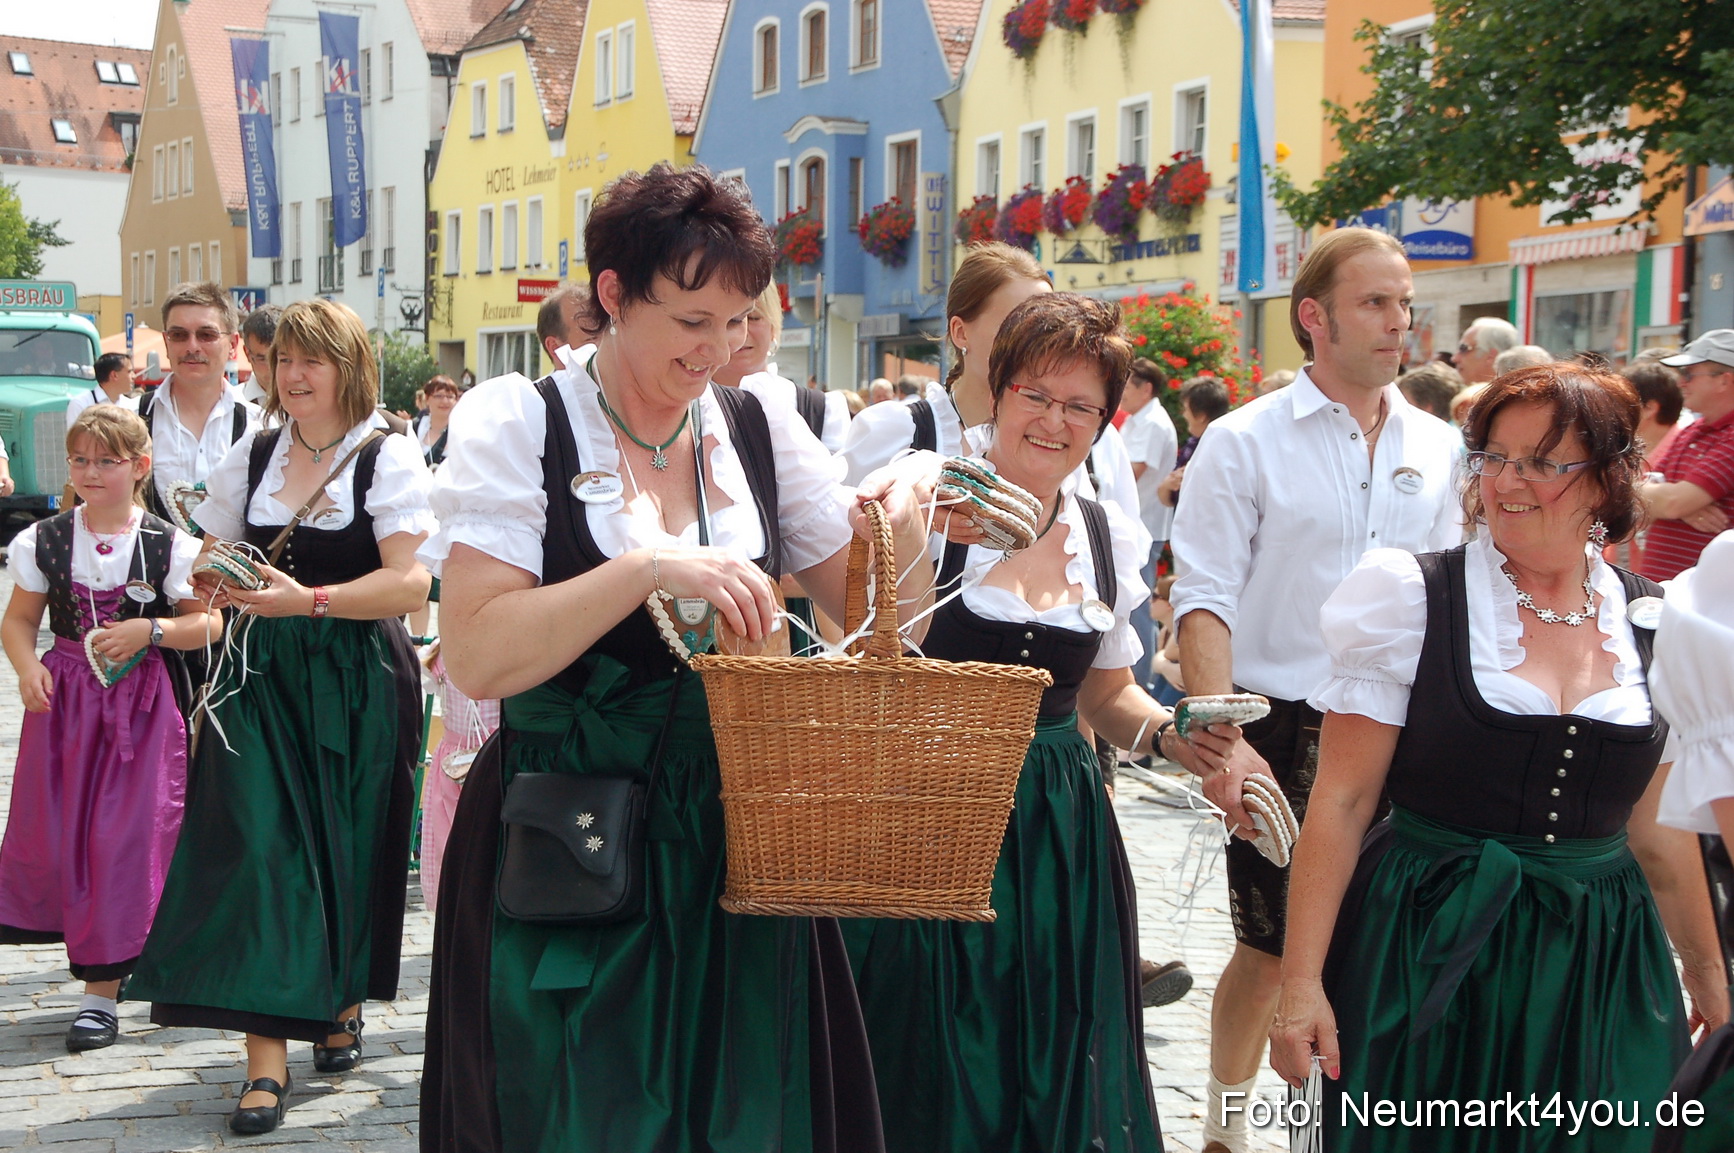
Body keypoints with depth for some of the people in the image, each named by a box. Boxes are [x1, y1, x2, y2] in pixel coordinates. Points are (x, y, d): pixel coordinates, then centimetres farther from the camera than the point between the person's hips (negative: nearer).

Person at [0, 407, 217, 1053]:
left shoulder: (168, 546, -6)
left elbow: (207, 622, -3)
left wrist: (150, 629, -19)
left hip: (140, 701, -3)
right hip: (63, 697, 3)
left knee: (124, 837, -2)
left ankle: (101, 992, 7)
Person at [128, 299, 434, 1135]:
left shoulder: (390, 459, -5)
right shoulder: (252, 457, 11)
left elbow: (412, 581, -14)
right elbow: (215, 558, 18)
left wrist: (309, 600, -24)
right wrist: (217, 583, -6)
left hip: (358, 679, -3)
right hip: (262, 674, 3)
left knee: (346, 853, 6)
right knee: (255, 846, -9)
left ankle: (343, 1004, 33)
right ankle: (265, 1057, -8)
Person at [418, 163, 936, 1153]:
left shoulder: (759, 424, 6)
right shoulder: (517, 423, -6)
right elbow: (475, 656, -17)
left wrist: (904, 528, -11)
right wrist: (649, 570, -26)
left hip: (735, 843, 4)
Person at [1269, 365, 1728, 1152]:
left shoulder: (1654, 625, 5)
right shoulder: (1414, 601, -7)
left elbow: (1659, 828, 15)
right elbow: (1341, 803, -8)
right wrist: (1301, 982, -13)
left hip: (1599, 968, 3)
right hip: (1429, 960, -3)